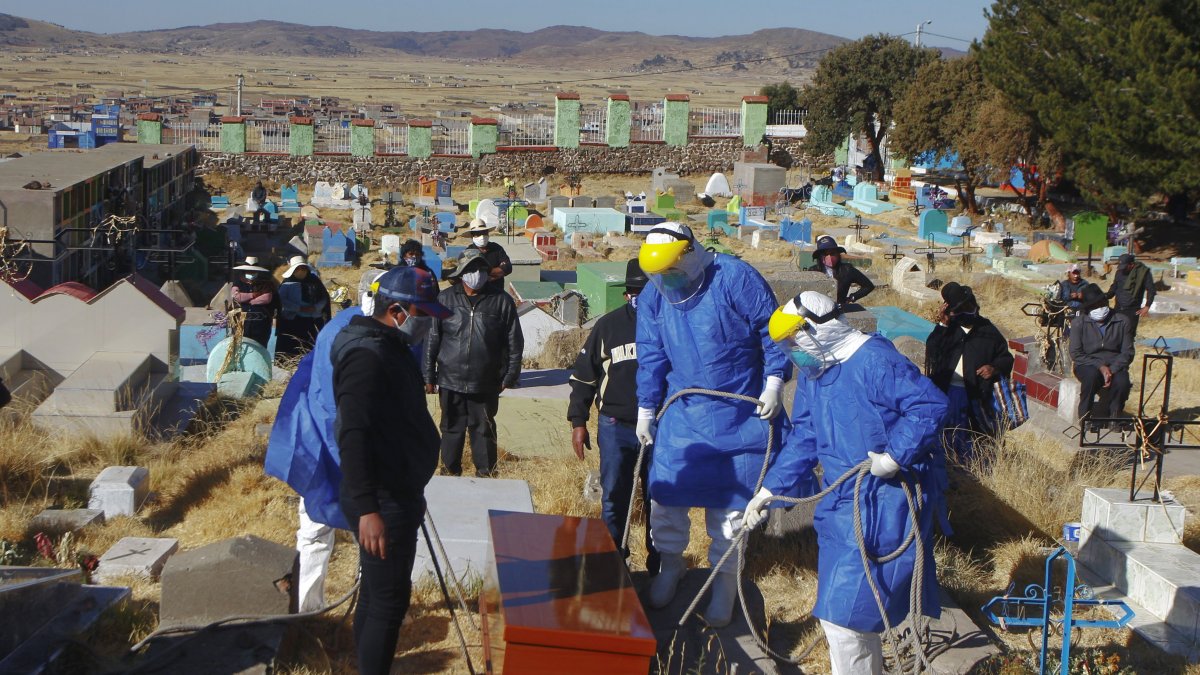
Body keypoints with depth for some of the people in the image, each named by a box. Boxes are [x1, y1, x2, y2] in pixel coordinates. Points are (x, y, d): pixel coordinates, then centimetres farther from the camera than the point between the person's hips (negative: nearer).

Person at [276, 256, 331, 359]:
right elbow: (282, 301, -8)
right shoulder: (287, 283, 0)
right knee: (292, 351, -4)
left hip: (314, 321, 2)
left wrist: (315, 308, -10)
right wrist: (300, 308, -17)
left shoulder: (314, 281, 8)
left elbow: (324, 298, 9)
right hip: (293, 321, -2)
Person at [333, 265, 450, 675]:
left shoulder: (391, 349, 12)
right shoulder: (367, 356, -21)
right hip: (382, 503, -10)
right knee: (388, 601, -4)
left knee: (377, 596, 18)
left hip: (397, 494, 10)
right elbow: (353, 437, -29)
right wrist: (367, 509, -35)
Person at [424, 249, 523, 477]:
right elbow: (432, 339, 3)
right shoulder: (446, 299, -2)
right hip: (451, 381, 1)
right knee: (452, 429, 12)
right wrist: (429, 376, 2)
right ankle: (451, 472, 26)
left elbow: (515, 341, 3)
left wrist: (510, 376, 0)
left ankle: (485, 474, 23)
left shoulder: (502, 301, -2)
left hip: (486, 383, 0)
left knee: (484, 430, 10)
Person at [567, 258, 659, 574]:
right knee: (614, 500, 7)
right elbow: (583, 374, 7)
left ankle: (660, 567, 22)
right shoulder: (608, 325, 1)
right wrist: (578, 421, 4)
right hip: (616, 427, 1)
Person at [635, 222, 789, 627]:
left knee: (730, 502, 3)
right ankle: (670, 563, 29)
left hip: (740, 414, -3)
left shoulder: (736, 279, -15)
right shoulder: (653, 296, -1)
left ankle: (725, 583, 19)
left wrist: (774, 382, -13)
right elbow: (651, 357, 7)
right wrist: (646, 410, 7)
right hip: (682, 413, 4)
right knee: (665, 492, 3)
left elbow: (771, 330, -8)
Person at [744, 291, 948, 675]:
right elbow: (803, 439, 16)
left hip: (886, 507, -9)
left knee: (844, 613, -9)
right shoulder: (812, 374, 10)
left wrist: (894, 457, -27)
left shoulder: (874, 360, -19)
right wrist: (769, 490, 11)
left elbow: (931, 404, -23)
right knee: (857, 607, 18)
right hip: (841, 503, 9)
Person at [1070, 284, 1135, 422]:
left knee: (1122, 382, -33)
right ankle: (1084, 418, -23)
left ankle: (1113, 419, -10)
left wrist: (1112, 370, -19)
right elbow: (1076, 354, -7)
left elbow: (1127, 353, -1)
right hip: (1088, 365, -1)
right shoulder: (1079, 323, -4)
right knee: (1092, 374, -37)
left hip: (1115, 366, 1)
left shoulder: (1123, 321, 0)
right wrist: (1100, 366, -20)